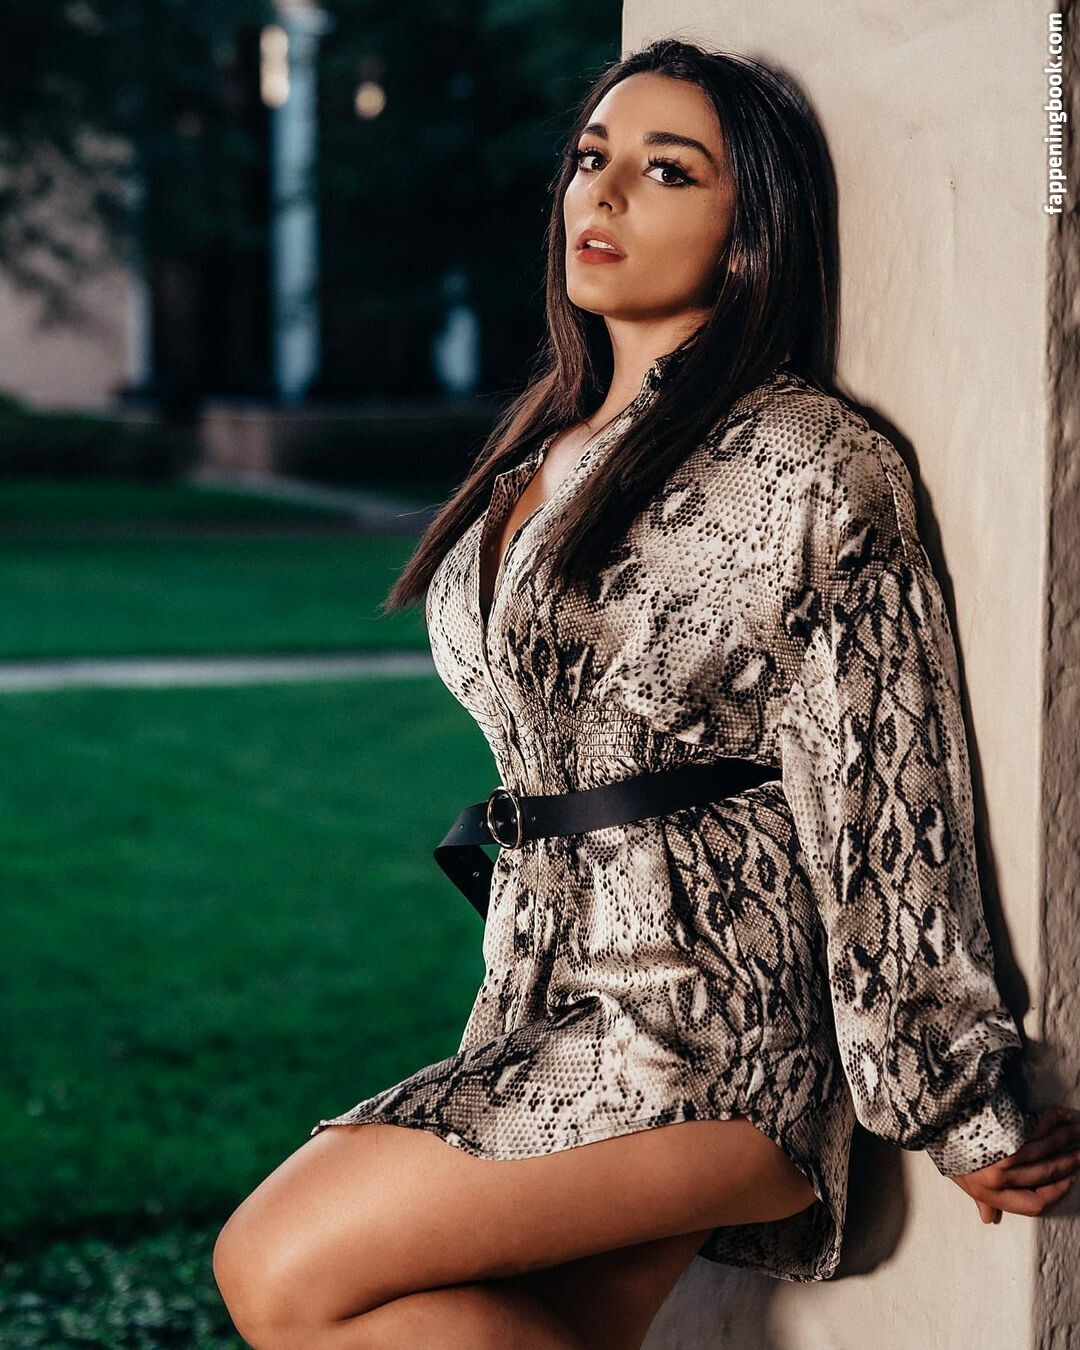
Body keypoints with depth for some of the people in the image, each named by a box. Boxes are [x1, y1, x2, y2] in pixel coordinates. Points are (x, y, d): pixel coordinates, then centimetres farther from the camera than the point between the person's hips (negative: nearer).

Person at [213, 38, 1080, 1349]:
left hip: (701, 1038, -8)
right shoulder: (543, 445, 14)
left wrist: (965, 1111, -5)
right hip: (549, 1006, 8)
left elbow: (883, 807, -9)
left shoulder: (808, 469, -9)